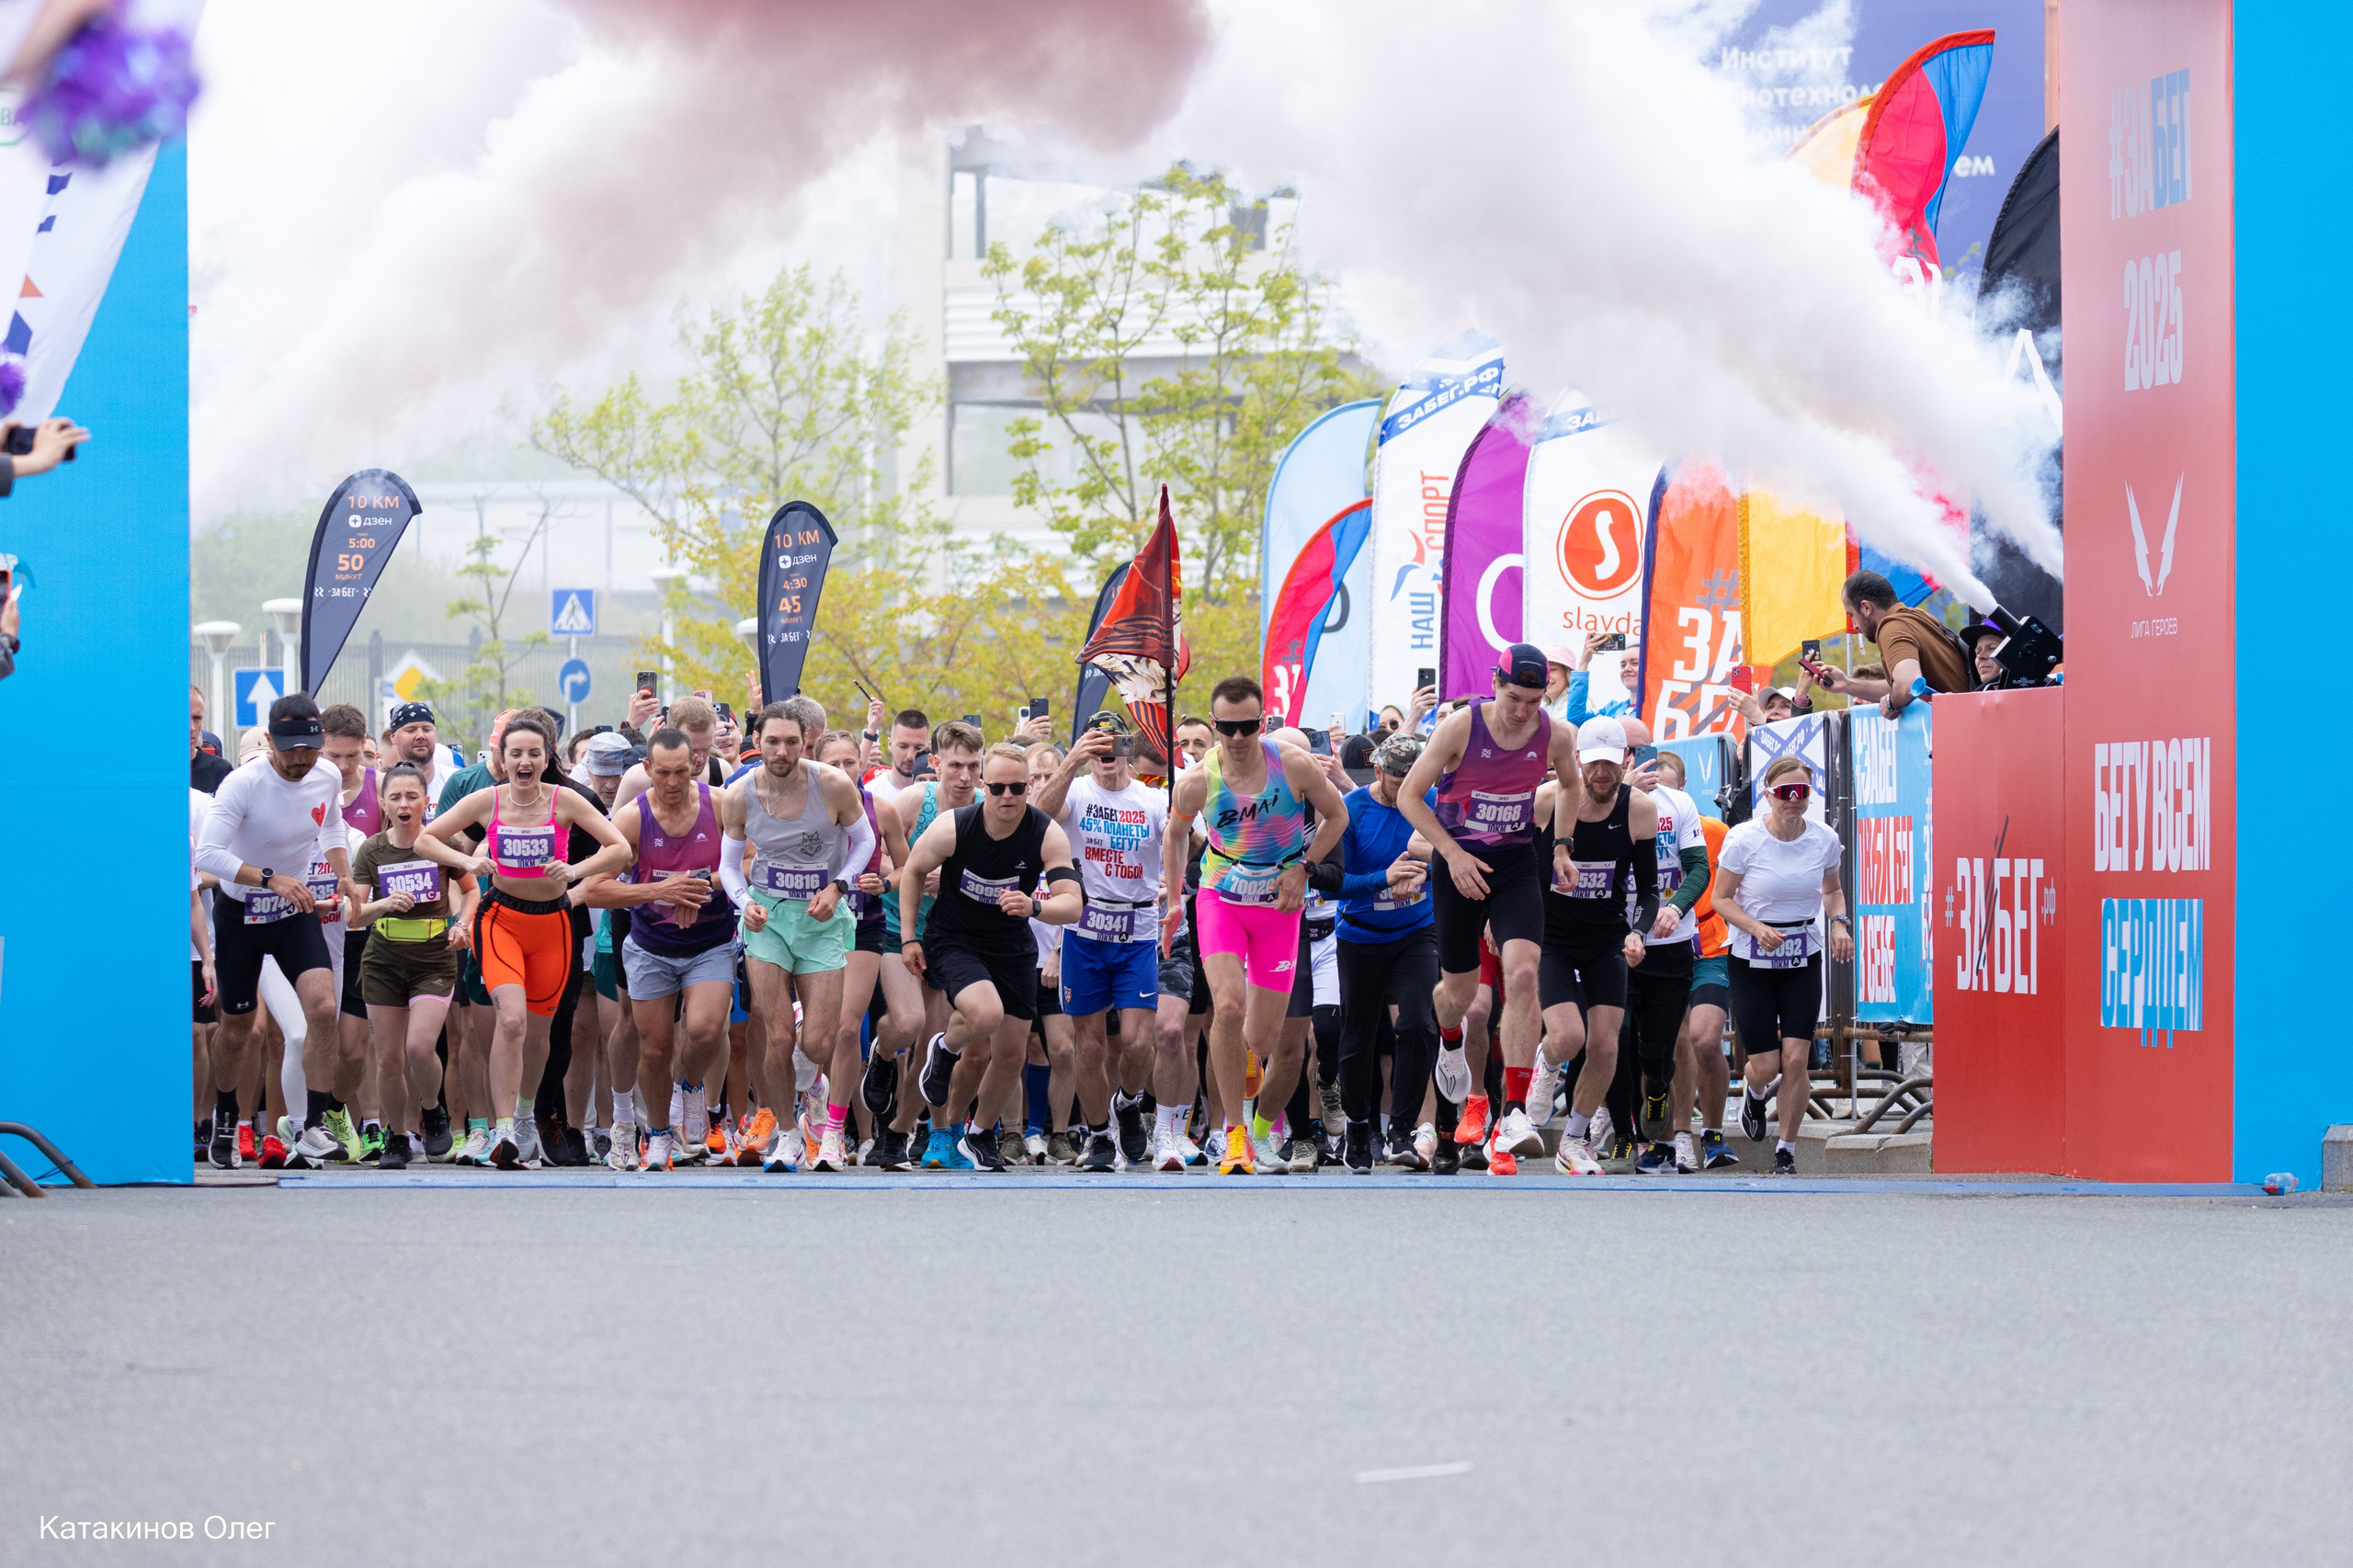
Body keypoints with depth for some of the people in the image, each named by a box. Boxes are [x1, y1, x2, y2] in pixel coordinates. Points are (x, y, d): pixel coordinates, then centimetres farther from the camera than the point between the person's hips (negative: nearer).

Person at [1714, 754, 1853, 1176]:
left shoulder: (1824, 840, -5)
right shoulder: (1743, 839, -14)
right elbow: (1722, 899, -5)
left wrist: (1839, 923, -5)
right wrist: (1758, 929, -22)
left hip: (1803, 961, 2)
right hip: (1752, 963, -2)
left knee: (1796, 1059, -10)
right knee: (1764, 1067, -1)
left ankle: (1786, 1153, 6)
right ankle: (1755, 1093, 39)